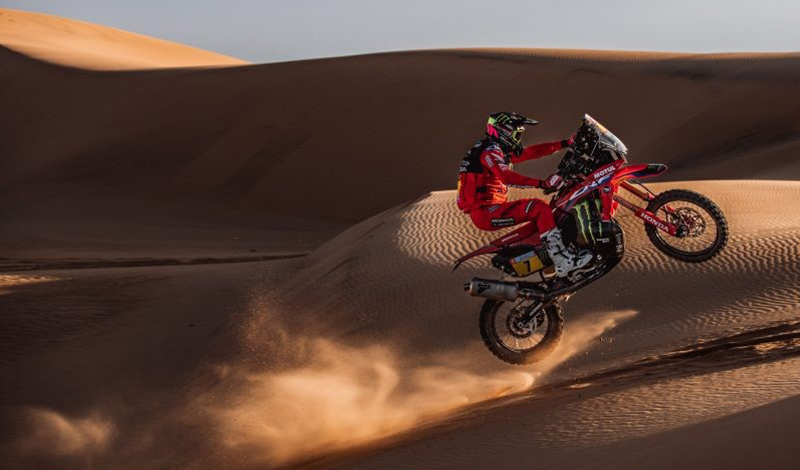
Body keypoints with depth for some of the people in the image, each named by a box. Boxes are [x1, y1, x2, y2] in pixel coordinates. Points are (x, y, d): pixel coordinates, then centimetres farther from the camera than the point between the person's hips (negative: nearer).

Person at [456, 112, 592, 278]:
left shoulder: (502, 151, 20)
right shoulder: (489, 151, -11)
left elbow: (532, 152, 21)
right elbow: (506, 176, -29)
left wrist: (565, 144, 17)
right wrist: (541, 183, -37)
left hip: (489, 209, 11)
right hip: (485, 212, -11)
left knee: (543, 208, 19)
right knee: (539, 208, -23)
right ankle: (562, 261, -31)